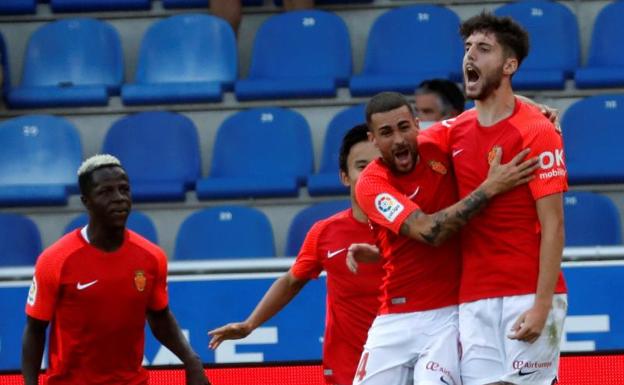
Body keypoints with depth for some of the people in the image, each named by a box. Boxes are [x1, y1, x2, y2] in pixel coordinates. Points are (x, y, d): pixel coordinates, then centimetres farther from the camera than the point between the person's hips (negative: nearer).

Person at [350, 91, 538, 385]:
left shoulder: (439, 149, 0)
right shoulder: (371, 184, -10)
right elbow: (429, 231, -24)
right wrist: (490, 187, -26)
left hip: (448, 314, 0)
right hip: (394, 319, 0)